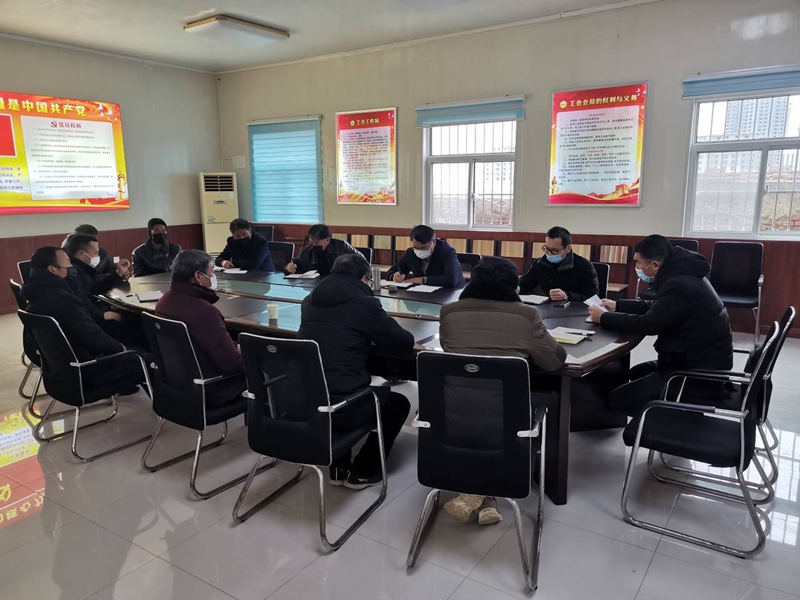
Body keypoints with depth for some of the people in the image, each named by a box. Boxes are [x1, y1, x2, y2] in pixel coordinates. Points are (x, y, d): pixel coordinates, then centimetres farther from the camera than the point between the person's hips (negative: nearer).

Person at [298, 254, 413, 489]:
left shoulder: (310, 300, 10)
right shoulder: (364, 303, -8)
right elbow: (405, 342, 0)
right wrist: (377, 333, 19)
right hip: (339, 407, -6)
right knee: (398, 403, 21)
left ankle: (339, 466, 36)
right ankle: (362, 471, 26)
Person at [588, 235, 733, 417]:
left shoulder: (680, 285, -25)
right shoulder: (683, 274, 7)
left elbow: (648, 324, -23)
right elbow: (655, 308, 19)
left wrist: (604, 318, -11)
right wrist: (617, 306, 14)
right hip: (700, 361, 10)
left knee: (619, 398, -10)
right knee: (636, 373, 24)